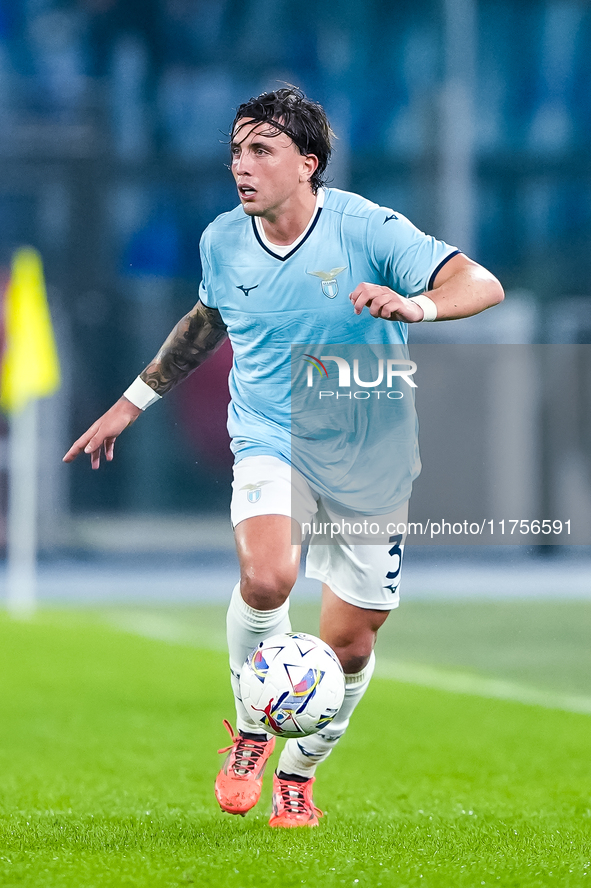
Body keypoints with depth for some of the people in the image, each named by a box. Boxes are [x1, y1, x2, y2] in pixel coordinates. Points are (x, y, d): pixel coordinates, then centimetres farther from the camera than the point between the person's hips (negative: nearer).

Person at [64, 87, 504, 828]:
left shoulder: (368, 230, -14)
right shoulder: (223, 241, -1)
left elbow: (483, 285, -21)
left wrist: (415, 305, -42)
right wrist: (134, 401, 25)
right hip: (271, 446, 1)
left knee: (348, 646, 3)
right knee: (266, 578, -29)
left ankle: (298, 773, 33)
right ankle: (251, 727, -2)